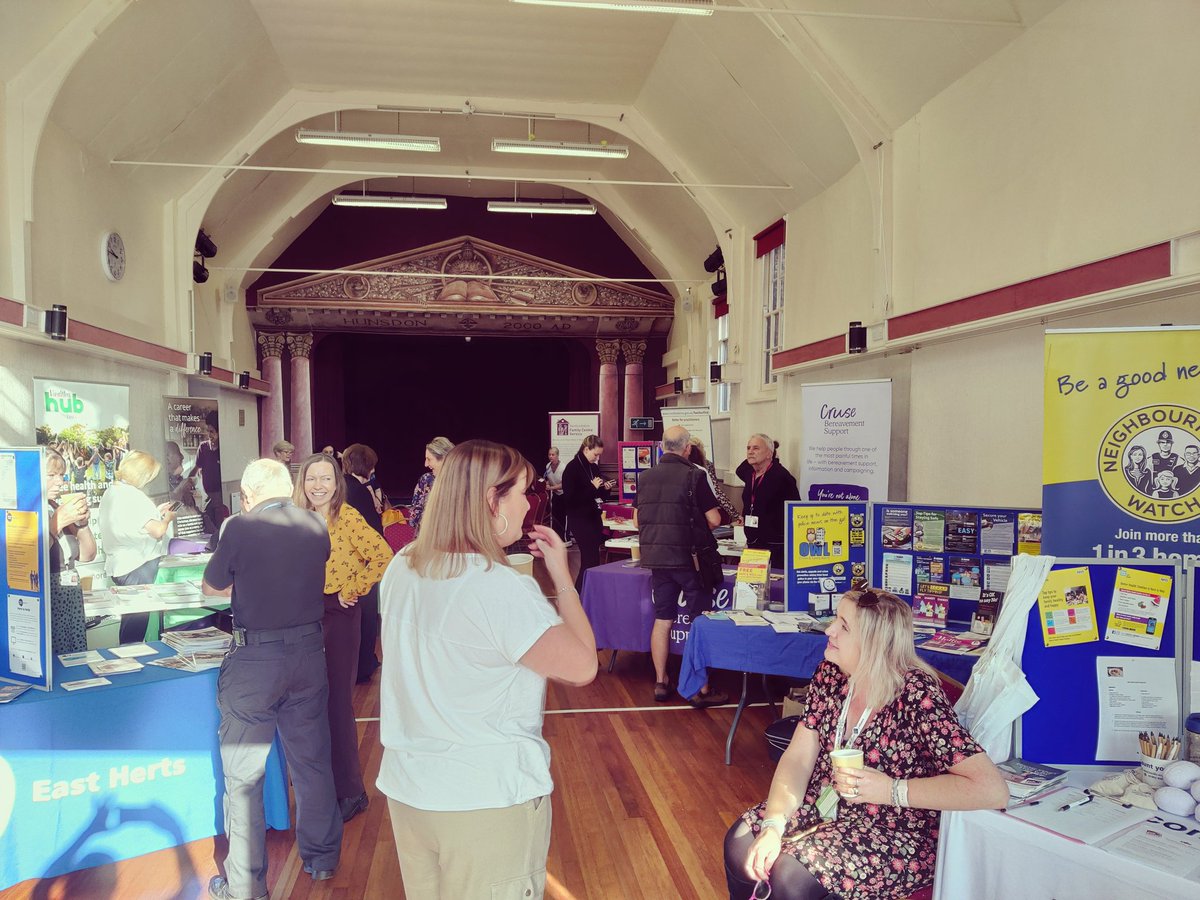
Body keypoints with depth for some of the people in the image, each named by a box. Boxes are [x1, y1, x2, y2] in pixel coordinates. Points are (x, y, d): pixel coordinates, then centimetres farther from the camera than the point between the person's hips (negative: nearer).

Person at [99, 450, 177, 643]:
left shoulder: (111, 492, 8)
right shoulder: (134, 496, -21)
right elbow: (157, 531, -24)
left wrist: (155, 512, 17)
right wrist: (167, 518, -5)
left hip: (117, 565, 9)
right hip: (137, 567, -9)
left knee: (131, 616, 19)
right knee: (138, 616, -1)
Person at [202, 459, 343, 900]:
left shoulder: (242, 527, -11)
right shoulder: (315, 526, 0)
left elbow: (211, 587, 2)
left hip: (256, 660, -4)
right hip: (310, 650, 5)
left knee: (243, 774, 9)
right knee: (313, 762, 18)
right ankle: (322, 858, 33)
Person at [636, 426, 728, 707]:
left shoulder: (645, 477, 4)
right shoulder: (695, 475, -11)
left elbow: (637, 520, 12)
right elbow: (714, 519, -10)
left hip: (655, 557, 5)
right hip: (688, 557, -5)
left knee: (662, 620, 13)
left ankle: (661, 683, 20)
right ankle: (701, 689, 6)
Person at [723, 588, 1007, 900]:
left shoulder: (916, 696, -25)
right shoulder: (830, 675, -6)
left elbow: (993, 790, -31)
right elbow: (798, 758, -6)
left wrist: (891, 790, -28)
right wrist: (773, 826, -21)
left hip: (899, 835, -6)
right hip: (826, 804, 6)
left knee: (791, 873, -24)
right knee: (740, 842, -9)